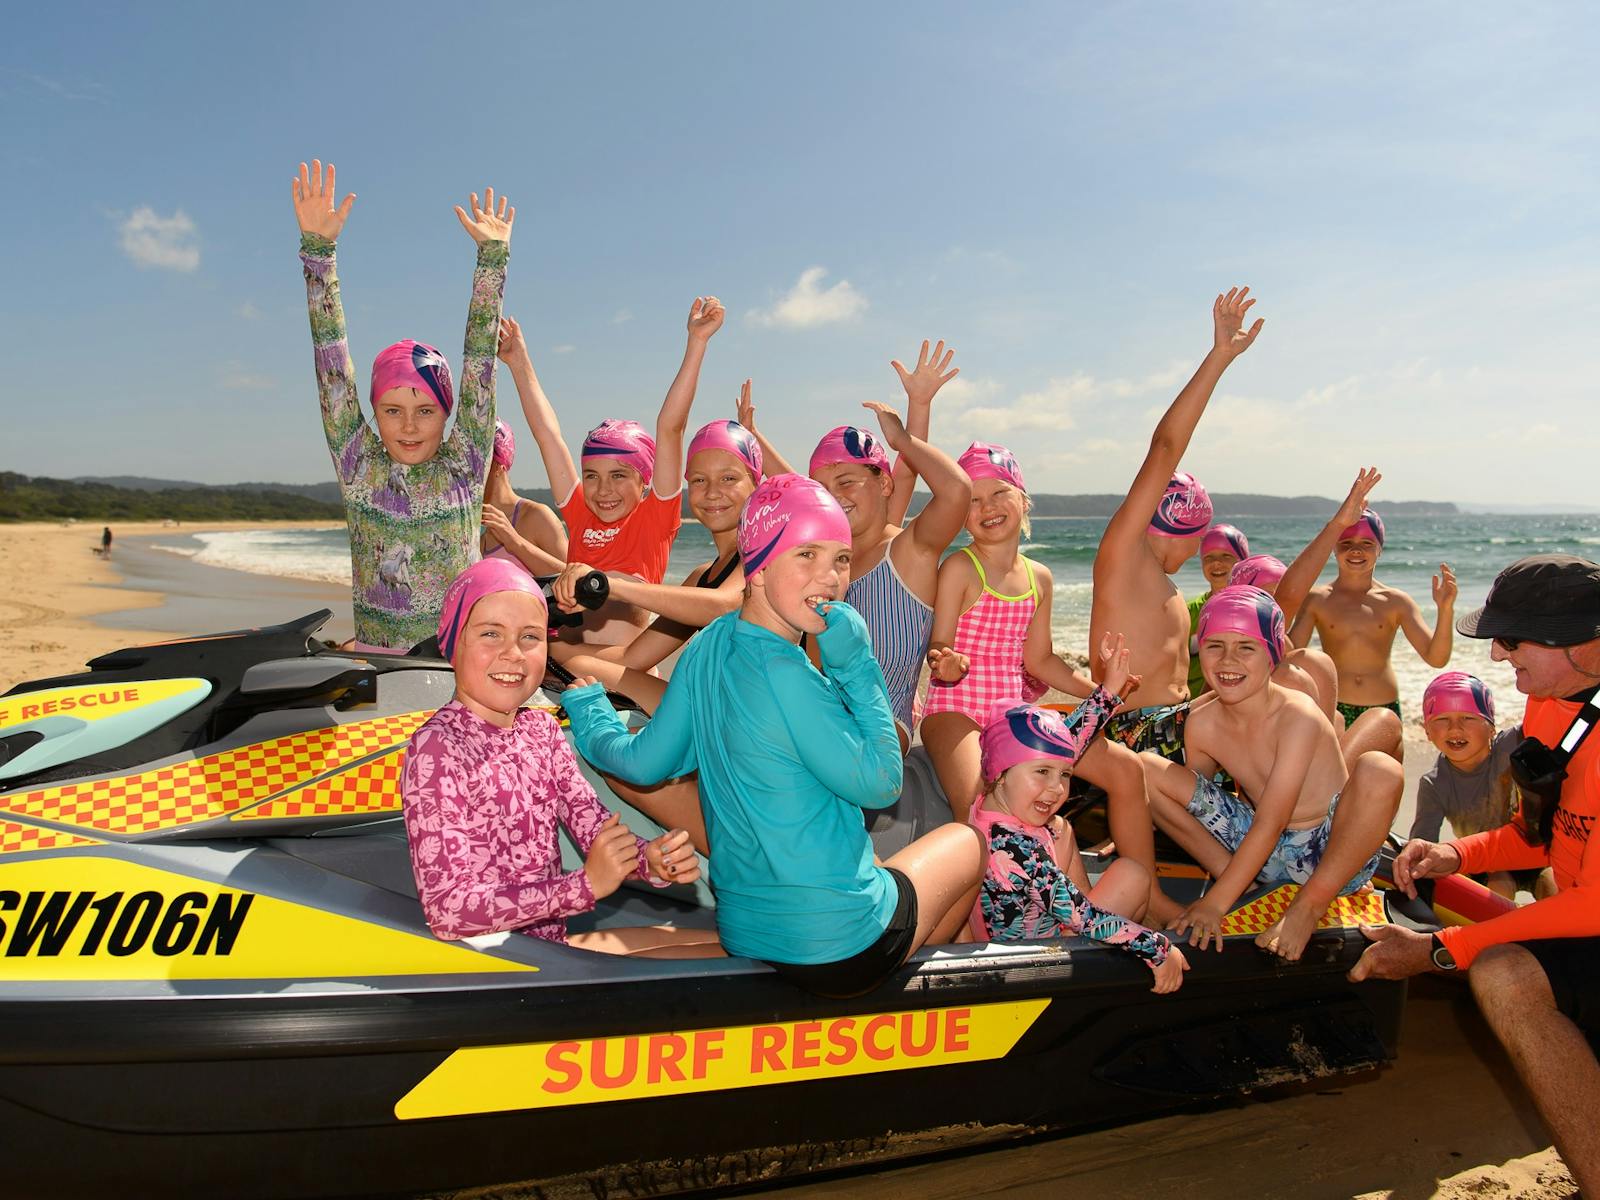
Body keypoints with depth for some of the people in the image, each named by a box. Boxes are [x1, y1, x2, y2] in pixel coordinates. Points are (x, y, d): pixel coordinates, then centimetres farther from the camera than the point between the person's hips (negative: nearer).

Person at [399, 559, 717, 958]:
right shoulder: (436, 750, -20)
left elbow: (596, 828, 0)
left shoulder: (541, 729, 3)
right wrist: (587, 883, -28)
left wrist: (651, 859, -22)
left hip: (552, 939, 7)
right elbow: (447, 912, -24)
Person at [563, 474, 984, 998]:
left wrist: (581, 697, 26)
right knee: (968, 840, 20)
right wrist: (857, 666, -14)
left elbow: (639, 762, 8)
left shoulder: (707, 647, -1)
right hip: (843, 947, -8)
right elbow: (880, 786, -17)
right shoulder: (787, 677, -26)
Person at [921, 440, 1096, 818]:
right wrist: (946, 665, -33)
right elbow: (939, 646, -10)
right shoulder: (960, 567, -7)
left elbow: (1039, 660, 17)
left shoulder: (1039, 578, 11)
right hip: (956, 707, -6)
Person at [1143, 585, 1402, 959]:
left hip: (1328, 854, -4)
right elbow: (1189, 795, 10)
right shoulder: (1201, 723, -7)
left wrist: (1214, 903, -27)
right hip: (1261, 849, 4)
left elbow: (1270, 822, -27)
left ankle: (1310, 905, -14)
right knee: (1145, 770, -9)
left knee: (1380, 769, -36)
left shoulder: (1298, 716, -23)